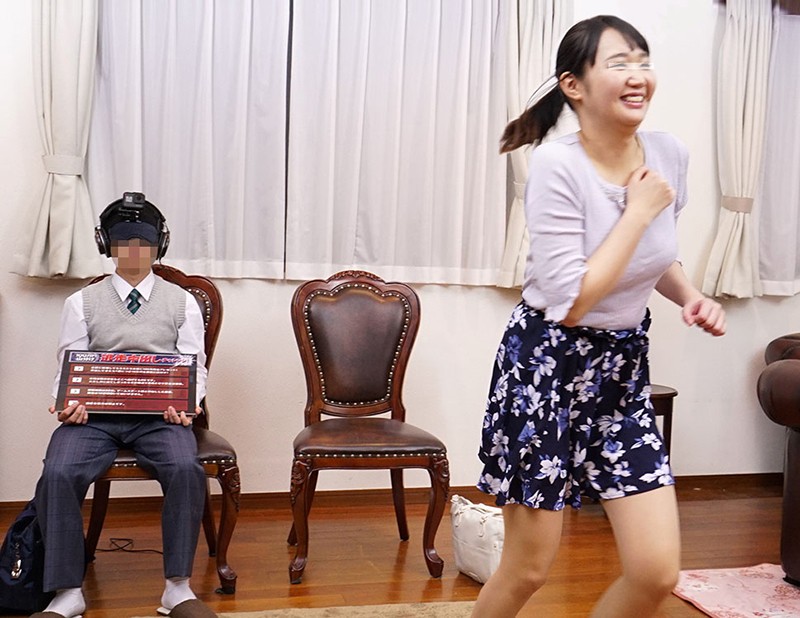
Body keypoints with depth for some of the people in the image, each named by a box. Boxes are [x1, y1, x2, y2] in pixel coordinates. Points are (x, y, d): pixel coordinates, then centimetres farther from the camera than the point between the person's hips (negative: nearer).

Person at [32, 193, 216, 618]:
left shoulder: (182, 302, 13)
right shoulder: (81, 303, 14)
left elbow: (195, 368, 9)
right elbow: (68, 368, 10)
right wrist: (68, 403, -12)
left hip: (160, 416, -1)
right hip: (94, 414, 1)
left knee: (186, 469, -31)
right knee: (58, 474, -28)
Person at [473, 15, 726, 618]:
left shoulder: (671, 154, 0)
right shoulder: (557, 166, -20)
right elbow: (569, 302, -23)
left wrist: (691, 296, -2)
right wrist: (639, 210, -18)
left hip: (624, 367, 6)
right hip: (547, 365, -6)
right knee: (528, 570, 7)